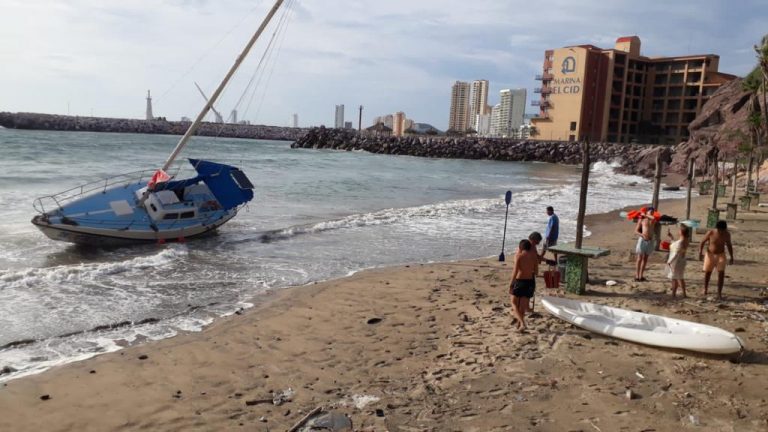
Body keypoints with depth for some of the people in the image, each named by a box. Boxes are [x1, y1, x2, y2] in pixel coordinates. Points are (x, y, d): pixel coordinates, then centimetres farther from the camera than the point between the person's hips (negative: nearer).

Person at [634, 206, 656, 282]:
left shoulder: (653, 220, 11)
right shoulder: (641, 220, 2)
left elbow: (654, 218, -16)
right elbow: (636, 231, -3)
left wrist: (645, 215, -3)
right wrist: (643, 235, -19)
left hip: (650, 241, 4)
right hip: (642, 240, -4)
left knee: (645, 259, 7)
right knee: (640, 259, -4)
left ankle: (641, 276, 13)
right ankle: (637, 276, -3)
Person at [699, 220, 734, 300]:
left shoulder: (727, 234, -8)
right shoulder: (711, 233, -16)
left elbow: (729, 245, 7)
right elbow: (702, 242, -8)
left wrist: (732, 257, 6)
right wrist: (700, 253, -20)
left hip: (721, 255, 1)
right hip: (710, 255, -1)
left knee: (721, 274, -7)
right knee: (707, 273, 8)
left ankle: (719, 293, -2)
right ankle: (705, 289, 30)